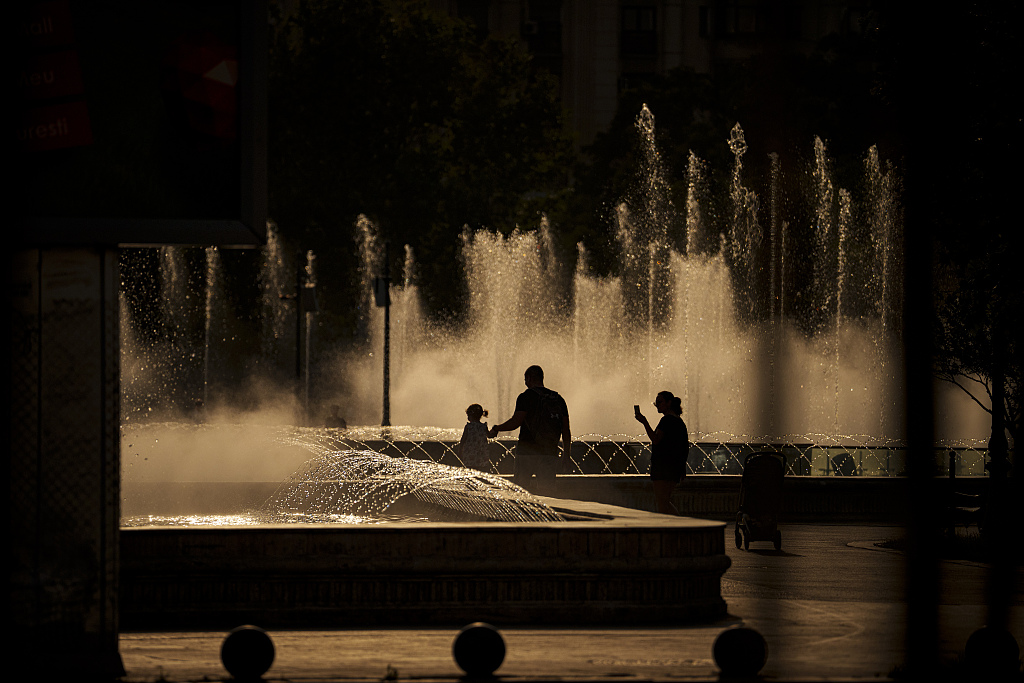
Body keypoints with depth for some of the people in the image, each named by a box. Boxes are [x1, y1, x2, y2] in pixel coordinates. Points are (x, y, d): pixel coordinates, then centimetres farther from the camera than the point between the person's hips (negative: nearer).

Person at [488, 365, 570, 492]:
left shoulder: (526, 397, -4)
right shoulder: (558, 399, 12)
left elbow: (515, 422, -13)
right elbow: (566, 431, 11)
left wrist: (496, 429, 2)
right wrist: (566, 455, 15)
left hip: (527, 451, -4)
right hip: (550, 452, 4)